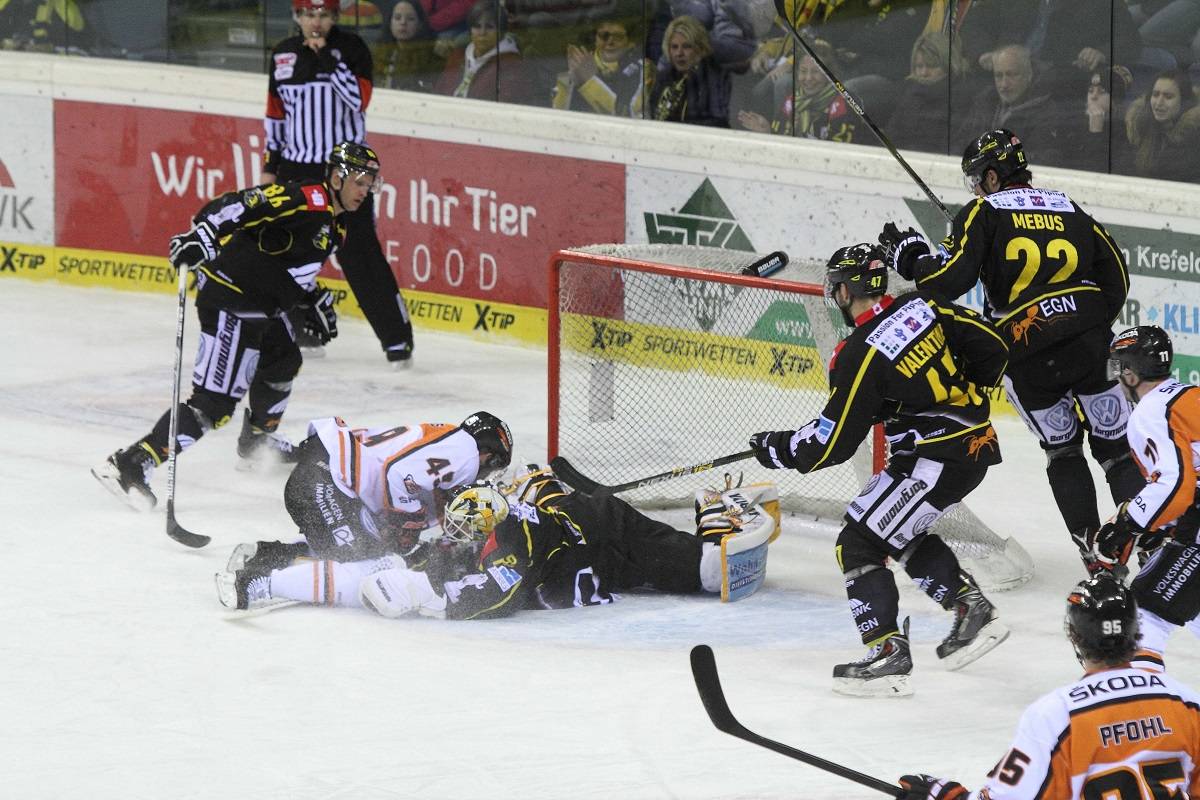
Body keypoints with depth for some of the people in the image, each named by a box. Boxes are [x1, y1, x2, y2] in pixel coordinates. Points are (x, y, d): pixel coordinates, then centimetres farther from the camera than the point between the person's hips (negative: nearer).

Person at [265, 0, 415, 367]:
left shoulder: (351, 48, -7)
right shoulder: (284, 55, 6)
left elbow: (358, 99, -20)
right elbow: (276, 113, 14)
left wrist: (328, 58, -23)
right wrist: (271, 163, 13)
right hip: (296, 167, 5)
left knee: (358, 252, -8)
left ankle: (397, 335, -3)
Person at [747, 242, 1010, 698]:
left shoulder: (859, 355, -17)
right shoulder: (923, 306, 3)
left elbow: (830, 444, -13)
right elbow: (992, 347, 9)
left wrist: (777, 449, 4)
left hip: (937, 460, -9)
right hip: (977, 444, 9)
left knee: (860, 543, -4)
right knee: (904, 533, 26)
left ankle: (889, 656, -10)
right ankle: (973, 610, 24)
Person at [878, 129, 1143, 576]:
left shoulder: (983, 213, 1)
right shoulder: (1070, 210, 16)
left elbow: (953, 279, -10)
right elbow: (1115, 275, 15)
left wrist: (911, 258, 7)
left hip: (1027, 355, -3)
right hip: (1088, 339, 3)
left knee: (1062, 449, 13)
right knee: (1117, 445, 9)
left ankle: (1095, 556, 9)